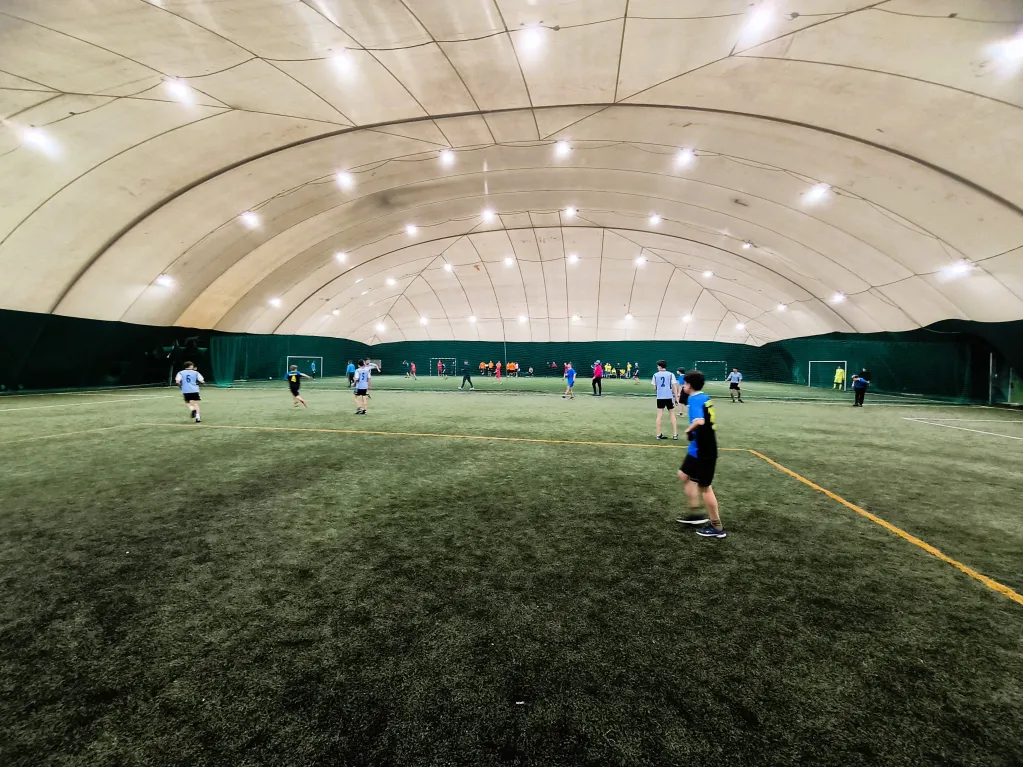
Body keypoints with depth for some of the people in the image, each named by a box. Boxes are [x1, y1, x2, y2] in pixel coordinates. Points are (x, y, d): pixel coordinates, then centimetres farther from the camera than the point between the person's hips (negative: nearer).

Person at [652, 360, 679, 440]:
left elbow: (654, 388, 5)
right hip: (669, 397, -1)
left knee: (659, 415, 5)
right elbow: (674, 387, -4)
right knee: (672, 414, 9)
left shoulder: (655, 375, 1)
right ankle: (675, 434, 6)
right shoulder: (670, 374, 0)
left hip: (660, 397, 1)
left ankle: (659, 434, 5)